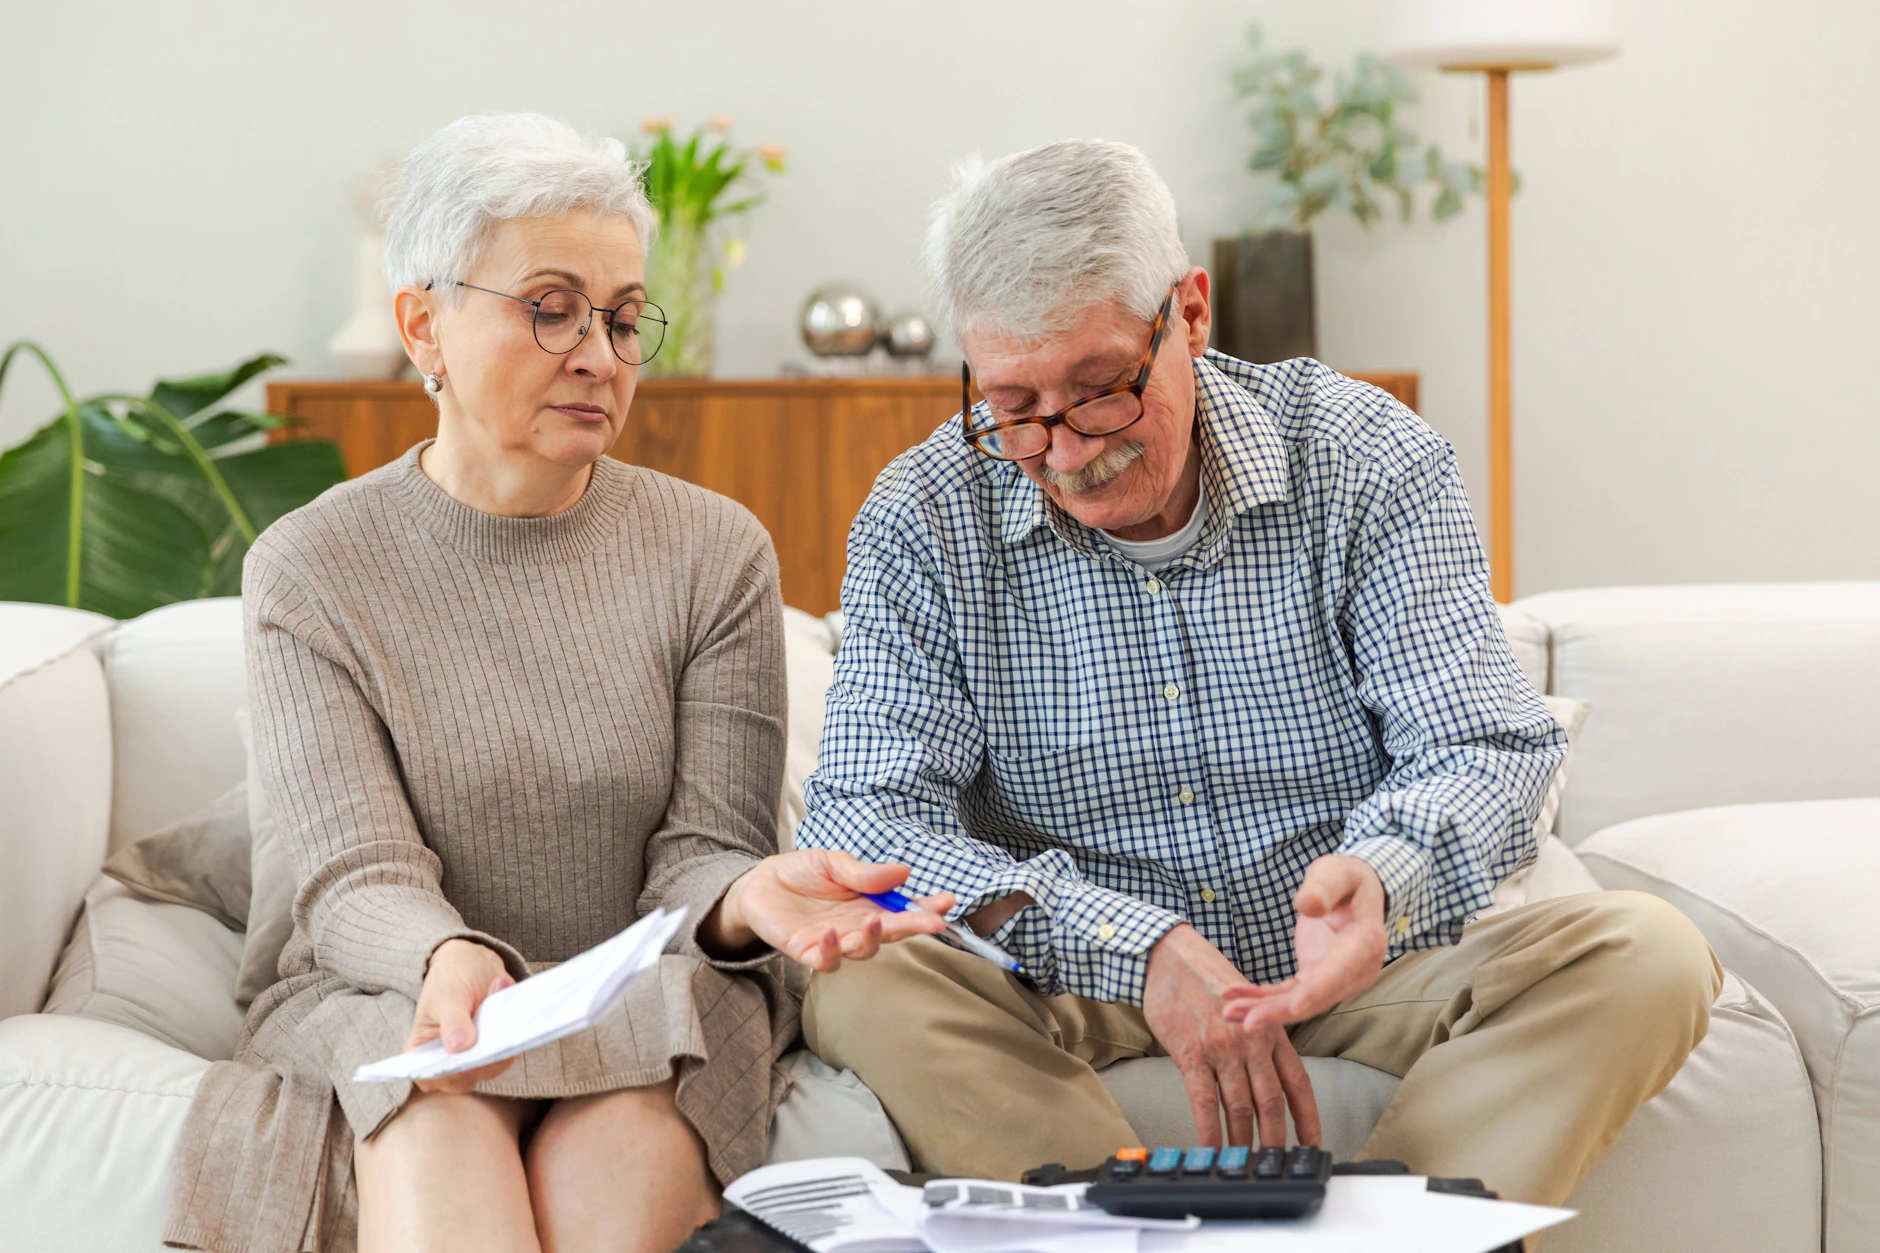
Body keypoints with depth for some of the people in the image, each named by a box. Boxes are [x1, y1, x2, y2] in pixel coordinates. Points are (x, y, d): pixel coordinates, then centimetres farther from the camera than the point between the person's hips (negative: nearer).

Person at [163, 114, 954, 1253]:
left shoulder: (715, 552, 3)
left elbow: (695, 851, -2)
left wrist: (749, 895, -28)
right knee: (442, 1126, -33)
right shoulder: (310, 571, -1)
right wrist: (446, 958, -33)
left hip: (649, 1007, 1)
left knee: (629, 1129, -31)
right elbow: (355, 879, -9)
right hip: (388, 998, -1)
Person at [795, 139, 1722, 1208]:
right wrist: (1136, 948, -32)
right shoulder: (925, 522, -7)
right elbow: (864, 817, -16)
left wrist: (1378, 878, -38)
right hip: (1082, 986, 0)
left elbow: (1486, 750, -12)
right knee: (860, 978, -30)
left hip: (1354, 965, 1)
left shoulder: (1366, 459, -7)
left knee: (1646, 956, -24)